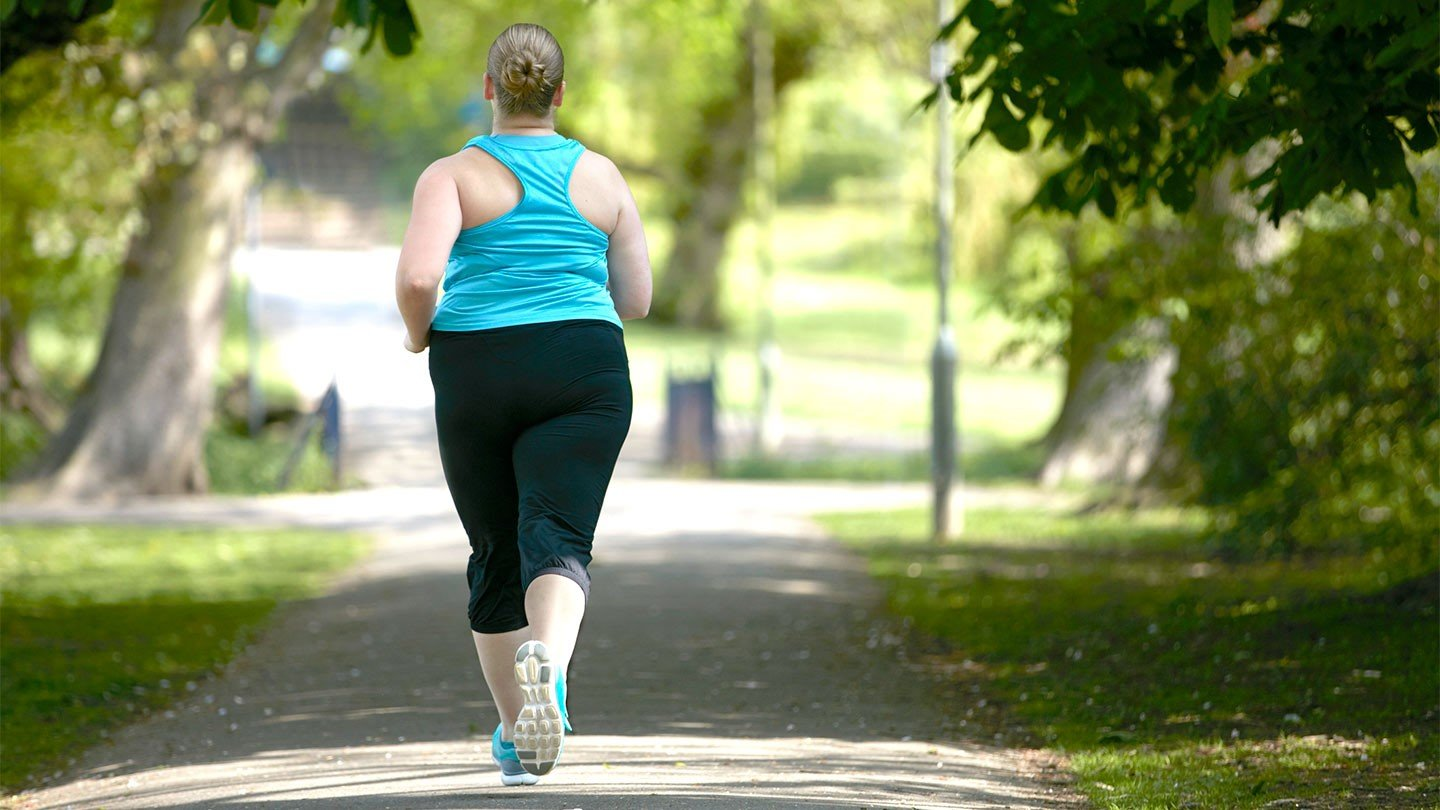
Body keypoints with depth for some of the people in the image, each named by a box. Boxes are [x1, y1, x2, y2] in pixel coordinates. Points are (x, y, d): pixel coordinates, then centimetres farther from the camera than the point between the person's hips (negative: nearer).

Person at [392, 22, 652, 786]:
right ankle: (544, 660, -45)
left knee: (496, 555, 15)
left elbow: (417, 276, -18)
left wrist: (418, 333, 3)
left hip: (476, 379, 0)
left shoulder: (454, 175, -2)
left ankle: (515, 731, 25)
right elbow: (635, 301, 11)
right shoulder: (602, 178, 6)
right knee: (559, 544, -12)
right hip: (583, 374, 0)